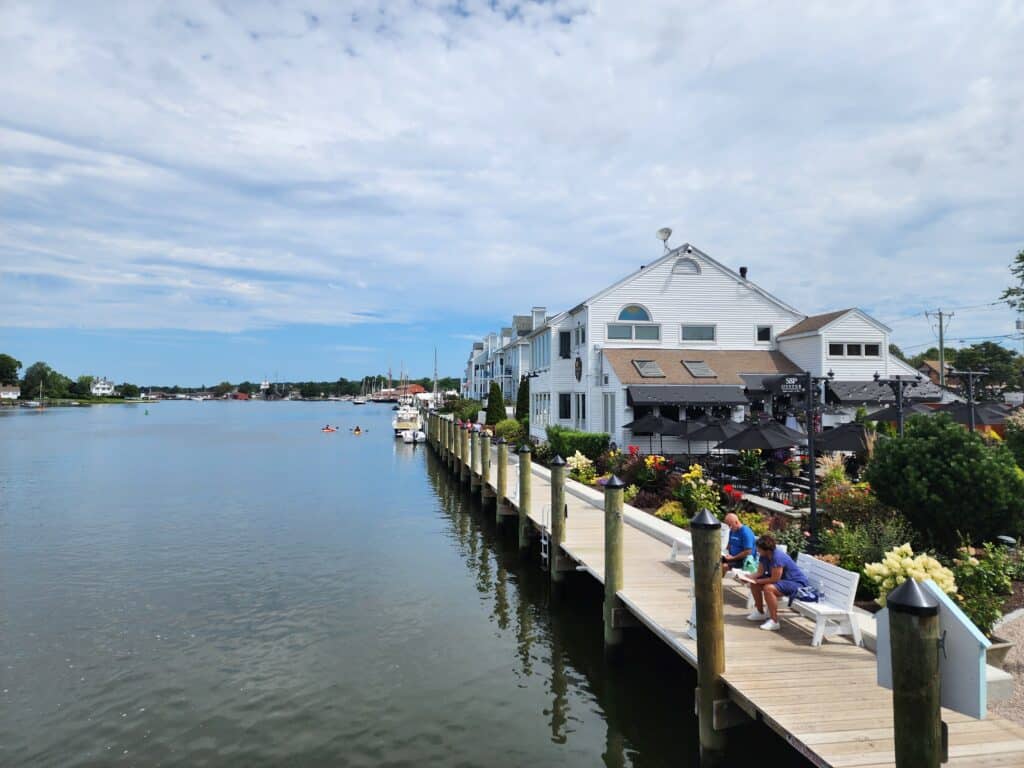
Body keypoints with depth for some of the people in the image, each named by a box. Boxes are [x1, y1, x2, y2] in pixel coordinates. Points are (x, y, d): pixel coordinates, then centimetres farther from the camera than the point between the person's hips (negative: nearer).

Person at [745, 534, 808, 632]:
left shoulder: (777, 557, -31)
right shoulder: (764, 555, -5)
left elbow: (774, 579, -29)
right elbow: (760, 573, 2)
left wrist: (758, 581, -19)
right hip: (782, 579, 10)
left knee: (768, 588, -33)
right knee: (754, 584, 4)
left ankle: (774, 622, -24)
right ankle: (760, 612, 19)